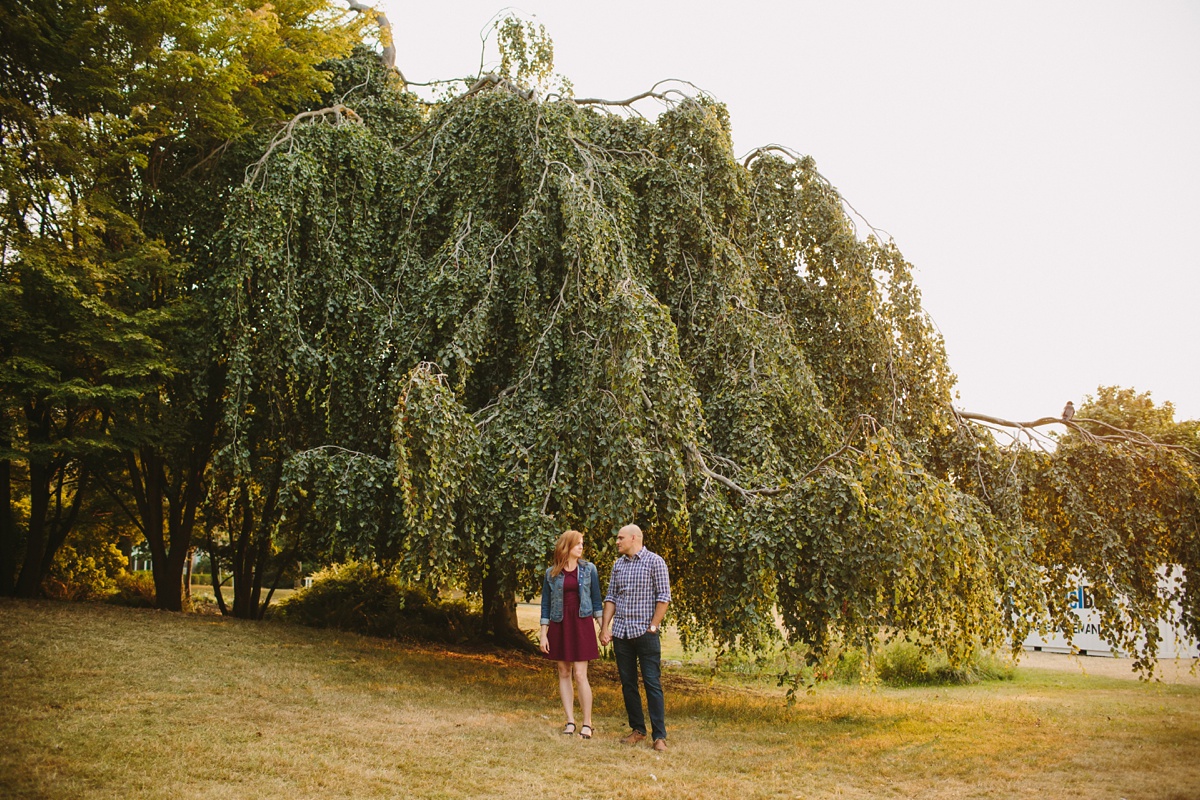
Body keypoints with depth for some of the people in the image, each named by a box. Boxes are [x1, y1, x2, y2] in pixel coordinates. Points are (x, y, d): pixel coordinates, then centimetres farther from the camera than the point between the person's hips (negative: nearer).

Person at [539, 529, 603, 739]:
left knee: (580, 674, -6)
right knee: (564, 673, 6)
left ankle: (587, 723, 2)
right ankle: (570, 721, 14)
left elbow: (596, 599, 7)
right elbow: (546, 604, 7)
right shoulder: (551, 573, 3)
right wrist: (543, 634, 3)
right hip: (559, 625, 2)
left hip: (582, 624, -2)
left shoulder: (588, 569, 3)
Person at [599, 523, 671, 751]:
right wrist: (605, 627, 5)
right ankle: (637, 730, 21)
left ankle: (659, 736, -2)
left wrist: (653, 626, -11)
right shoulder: (618, 564, 12)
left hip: (645, 632, -6)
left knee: (652, 683, -5)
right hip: (621, 632, 6)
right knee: (627, 683, 10)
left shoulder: (654, 561, -5)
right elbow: (611, 597, 13)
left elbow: (663, 597, -7)